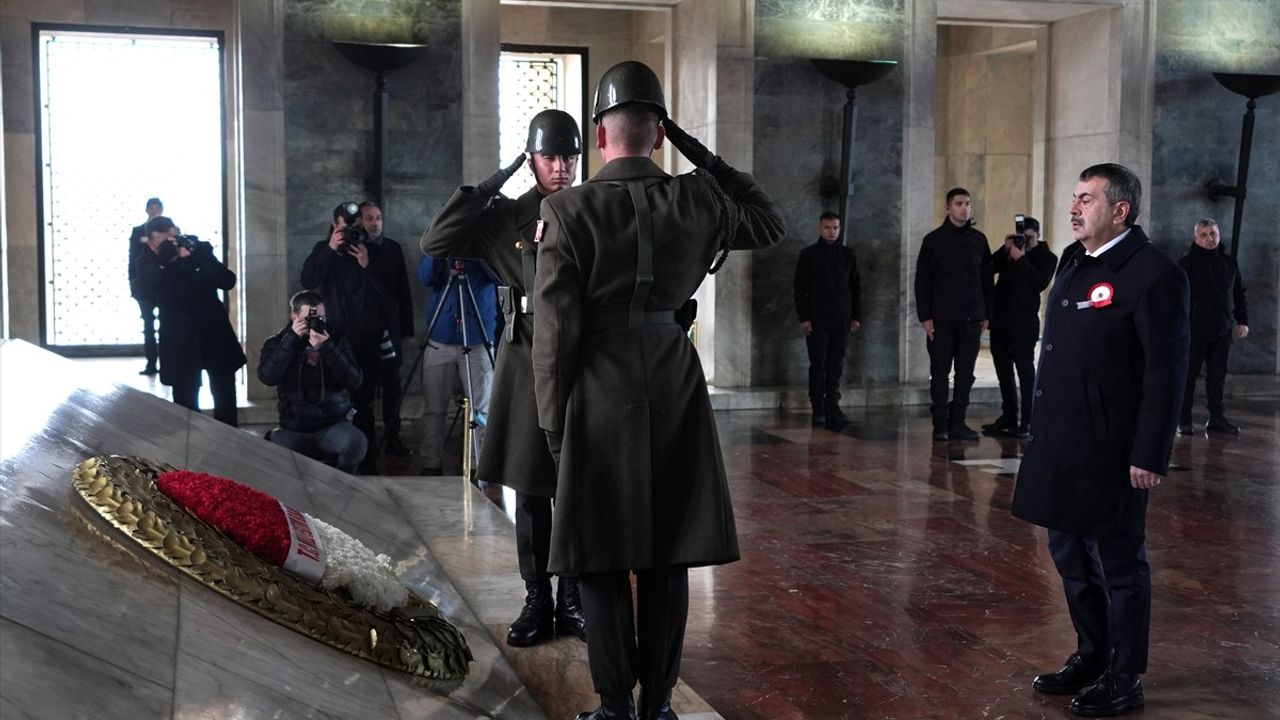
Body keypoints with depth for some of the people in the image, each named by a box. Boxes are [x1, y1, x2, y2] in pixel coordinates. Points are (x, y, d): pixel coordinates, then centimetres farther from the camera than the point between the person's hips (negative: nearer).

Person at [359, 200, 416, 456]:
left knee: (392, 385, 1)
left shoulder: (393, 248, 8)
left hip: (389, 328, 2)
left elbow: (403, 291, 9)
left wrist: (406, 327, 7)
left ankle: (392, 437, 7)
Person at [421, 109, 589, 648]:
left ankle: (572, 599, 17)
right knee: (530, 489, 6)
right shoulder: (507, 217, 3)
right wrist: (487, 188, -8)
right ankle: (537, 601, 17)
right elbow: (435, 244, -6)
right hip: (526, 363, 0)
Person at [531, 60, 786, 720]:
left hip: (601, 393, -3)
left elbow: (555, 326, -8)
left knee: (602, 558, 6)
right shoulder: (697, 200, -1)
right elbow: (769, 225, 19)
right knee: (667, 556, 9)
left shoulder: (569, 210, -8)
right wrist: (704, 157, 14)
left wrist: (552, 417, 2)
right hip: (676, 390, 3)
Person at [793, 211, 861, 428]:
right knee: (818, 365, -2)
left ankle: (833, 408, 7)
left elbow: (856, 286, 14)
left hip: (841, 320, 3)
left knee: (836, 366, 2)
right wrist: (803, 318, -8)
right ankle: (818, 410, 2)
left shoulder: (848, 254, 11)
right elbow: (800, 288, 0)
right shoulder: (808, 254, 2)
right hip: (816, 319, -3)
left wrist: (856, 316, 7)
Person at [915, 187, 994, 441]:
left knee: (965, 374, 4)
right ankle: (940, 424, 6)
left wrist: (986, 315, 6)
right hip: (941, 318, -3)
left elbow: (987, 279, 12)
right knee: (940, 373, 1)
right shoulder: (934, 240, 1)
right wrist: (925, 316, -8)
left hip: (971, 318, 3)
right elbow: (922, 281, -1)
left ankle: (957, 423, 10)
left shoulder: (979, 239, 10)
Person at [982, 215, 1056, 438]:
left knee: (1025, 370, -6)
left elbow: (1040, 283, -13)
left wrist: (1021, 259, -16)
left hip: (1023, 322, -6)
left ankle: (1027, 421, -6)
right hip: (1000, 319, 6)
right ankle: (1008, 417, 19)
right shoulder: (1010, 252, 16)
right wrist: (1004, 250, -5)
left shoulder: (1046, 257, 2)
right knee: (1003, 370, 11)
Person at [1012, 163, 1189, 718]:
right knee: (1071, 556, 18)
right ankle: (1091, 658, 35)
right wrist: (1041, 426, 16)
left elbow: (1166, 373, -16)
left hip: (1110, 451, -8)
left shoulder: (1153, 274, -15)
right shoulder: (1074, 260, 10)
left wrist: (1150, 456, -18)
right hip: (1059, 443, 8)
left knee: (1119, 563, 5)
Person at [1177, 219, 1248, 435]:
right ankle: (1183, 420, 4)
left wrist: (1242, 320, 14)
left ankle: (1217, 418, 14)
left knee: (1218, 376, 8)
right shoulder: (1187, 263, -3)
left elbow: (1239, 294, 21)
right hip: (1195, 329, -5)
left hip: (1222, 330, 5)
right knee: (1188, 375, -1)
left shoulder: (1229, 263, 14)